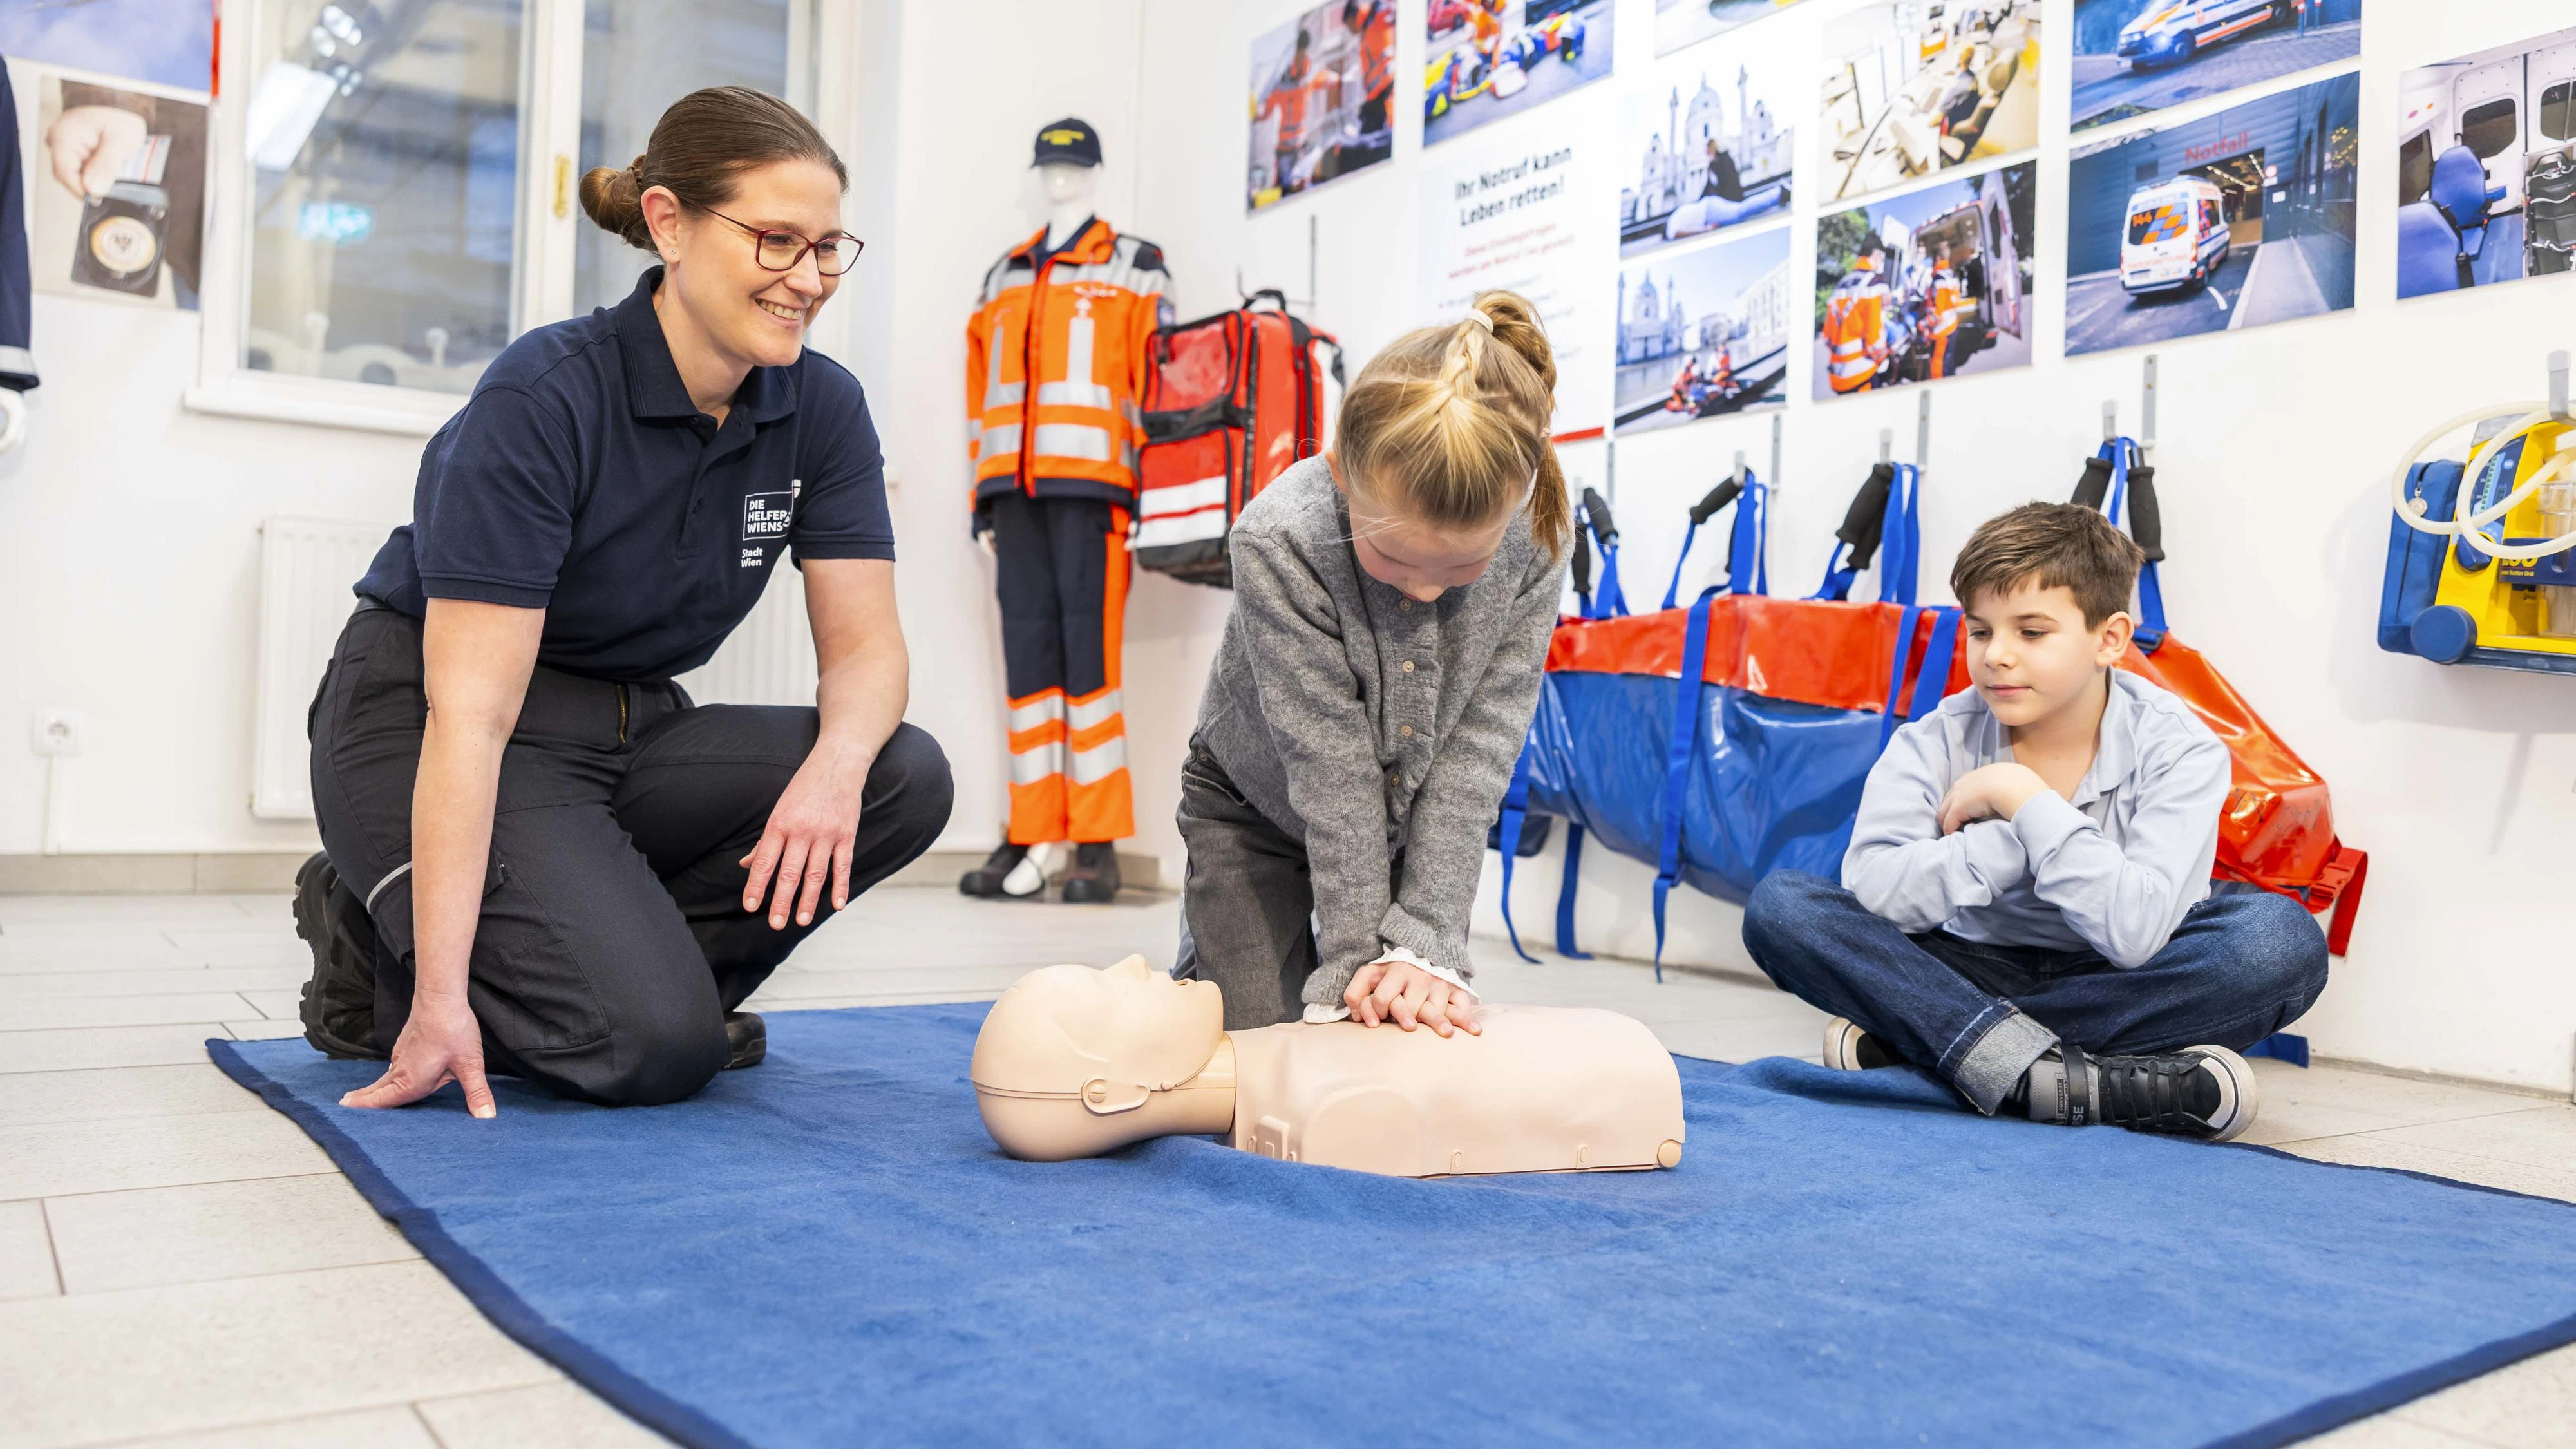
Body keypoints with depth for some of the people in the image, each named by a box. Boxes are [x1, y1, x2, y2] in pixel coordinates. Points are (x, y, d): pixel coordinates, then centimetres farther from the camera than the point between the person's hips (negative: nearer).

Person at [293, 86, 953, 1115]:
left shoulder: (821, 410, -5)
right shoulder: (543, 397, -23)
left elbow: (864, 644, -8)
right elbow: (470, 710, -27)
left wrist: (833, 767, -33)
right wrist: (441, 996, -31)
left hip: (627, 734, 6)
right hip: (422, 733, -6)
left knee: (904, 777, -18)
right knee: (654, 1045, -25)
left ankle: (611, 961, -3)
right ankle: (383, 953, 3)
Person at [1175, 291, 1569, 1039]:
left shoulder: (1534, 542, -27)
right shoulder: (1279, 542, -36)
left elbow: (1480, 747, -24)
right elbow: (1330, 766, -31)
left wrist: (1426, 944, -29)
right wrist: (1355, 957, -28)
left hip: (1413, 819, 3)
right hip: (1259, 804, -2)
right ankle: (1196, 975, 28)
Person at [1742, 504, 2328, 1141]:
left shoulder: (2179, 749, -13)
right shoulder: (1937, 741, -9)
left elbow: (2136, 934, -28)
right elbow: (1870, 886, -26)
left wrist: (2022, 799, -24)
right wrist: (2021, 837, -27)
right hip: (1976, 976, 1)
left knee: (2285, 937, -31)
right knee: (1779, 904, -22)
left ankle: (1917, 1039, -29)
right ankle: (2084, 1083, -35)